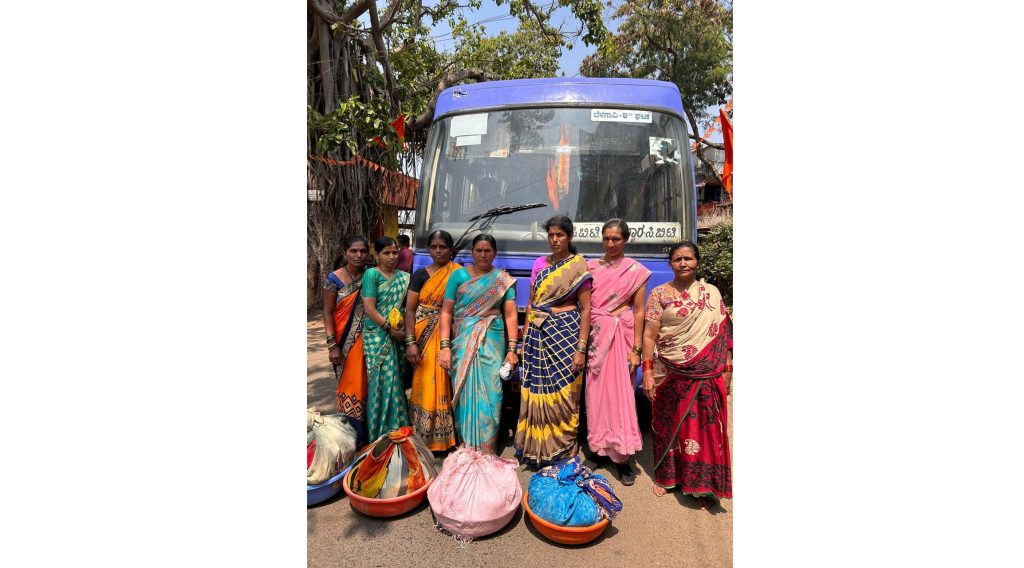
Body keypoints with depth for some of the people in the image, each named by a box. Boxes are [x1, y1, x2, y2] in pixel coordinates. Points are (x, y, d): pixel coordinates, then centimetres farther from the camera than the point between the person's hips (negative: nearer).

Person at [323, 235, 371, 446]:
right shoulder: (334, 279, -6)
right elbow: (328, 313, -6)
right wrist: (332, 345, -11)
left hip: (369, 340, 2)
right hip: (346, 342, -2)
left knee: (367, 385, 9)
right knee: (350, 386, 6)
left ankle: (369, 432, 24)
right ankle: (352, 435, 19)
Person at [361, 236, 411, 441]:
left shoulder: (404, 277, 11)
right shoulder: (371, 274, -4)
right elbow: (369, 308, -12)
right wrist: (390, 328, -14)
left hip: (399, 335, 5)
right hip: (378, 336, -5)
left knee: (397, 380, 8)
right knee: (383, 381, -4)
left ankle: (397, 429, 20)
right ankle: (380, 433, 8)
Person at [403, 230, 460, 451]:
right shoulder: (420, 274, 6)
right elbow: (410, 309, 1)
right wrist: (410, 342, -10)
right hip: (424, 335, 1)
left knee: (444, 385, 1)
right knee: (425, 385, 2)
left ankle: (445, 437, 14)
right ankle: (423, 437, 15)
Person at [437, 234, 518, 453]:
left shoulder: (503, 280, 7)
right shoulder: (459, 275, 6)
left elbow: (510, 315, 1)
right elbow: (446, 312, 2)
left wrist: (511, 349, -7)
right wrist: (445, 346, -7)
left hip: (492, 342, 0)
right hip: (463, 343, 1)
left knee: (489, 394, -4)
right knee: (464, 393, 3)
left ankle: (487, 451, 11)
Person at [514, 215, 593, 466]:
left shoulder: (578, 266, -2)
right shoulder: (540, 264, 11)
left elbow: (585, 309, -6)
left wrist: (581, 348, -12)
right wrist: (525, 338, 9)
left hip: (565, 333, -4)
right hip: (538, 333, 4)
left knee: (561, 394, 0)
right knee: (535, 392, 5)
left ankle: (560, 452, 15)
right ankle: (534, 449, 20)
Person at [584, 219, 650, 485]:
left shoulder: (636, 271, 2)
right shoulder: (591, 267, 9)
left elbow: (639, 311, 0)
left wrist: (636, 349, -6)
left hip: (621, 333, -2)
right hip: (595, 334, 3)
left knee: (620, 392, -2)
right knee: (596, 391, 6)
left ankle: (621, 455, 6)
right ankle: (598, 446, 21)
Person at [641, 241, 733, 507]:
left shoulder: (711, 293, 4)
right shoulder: (659, 293, -2)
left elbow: (723, 334, 6)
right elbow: (649, 335, -4)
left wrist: (727, 369, 2)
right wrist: (647, 371, -9)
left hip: (706, 375, 1)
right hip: (670, 374, -1)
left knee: (705, 428, 6)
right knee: (669, 425, 11)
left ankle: (701, 486, 23)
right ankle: (666, 476, 30)